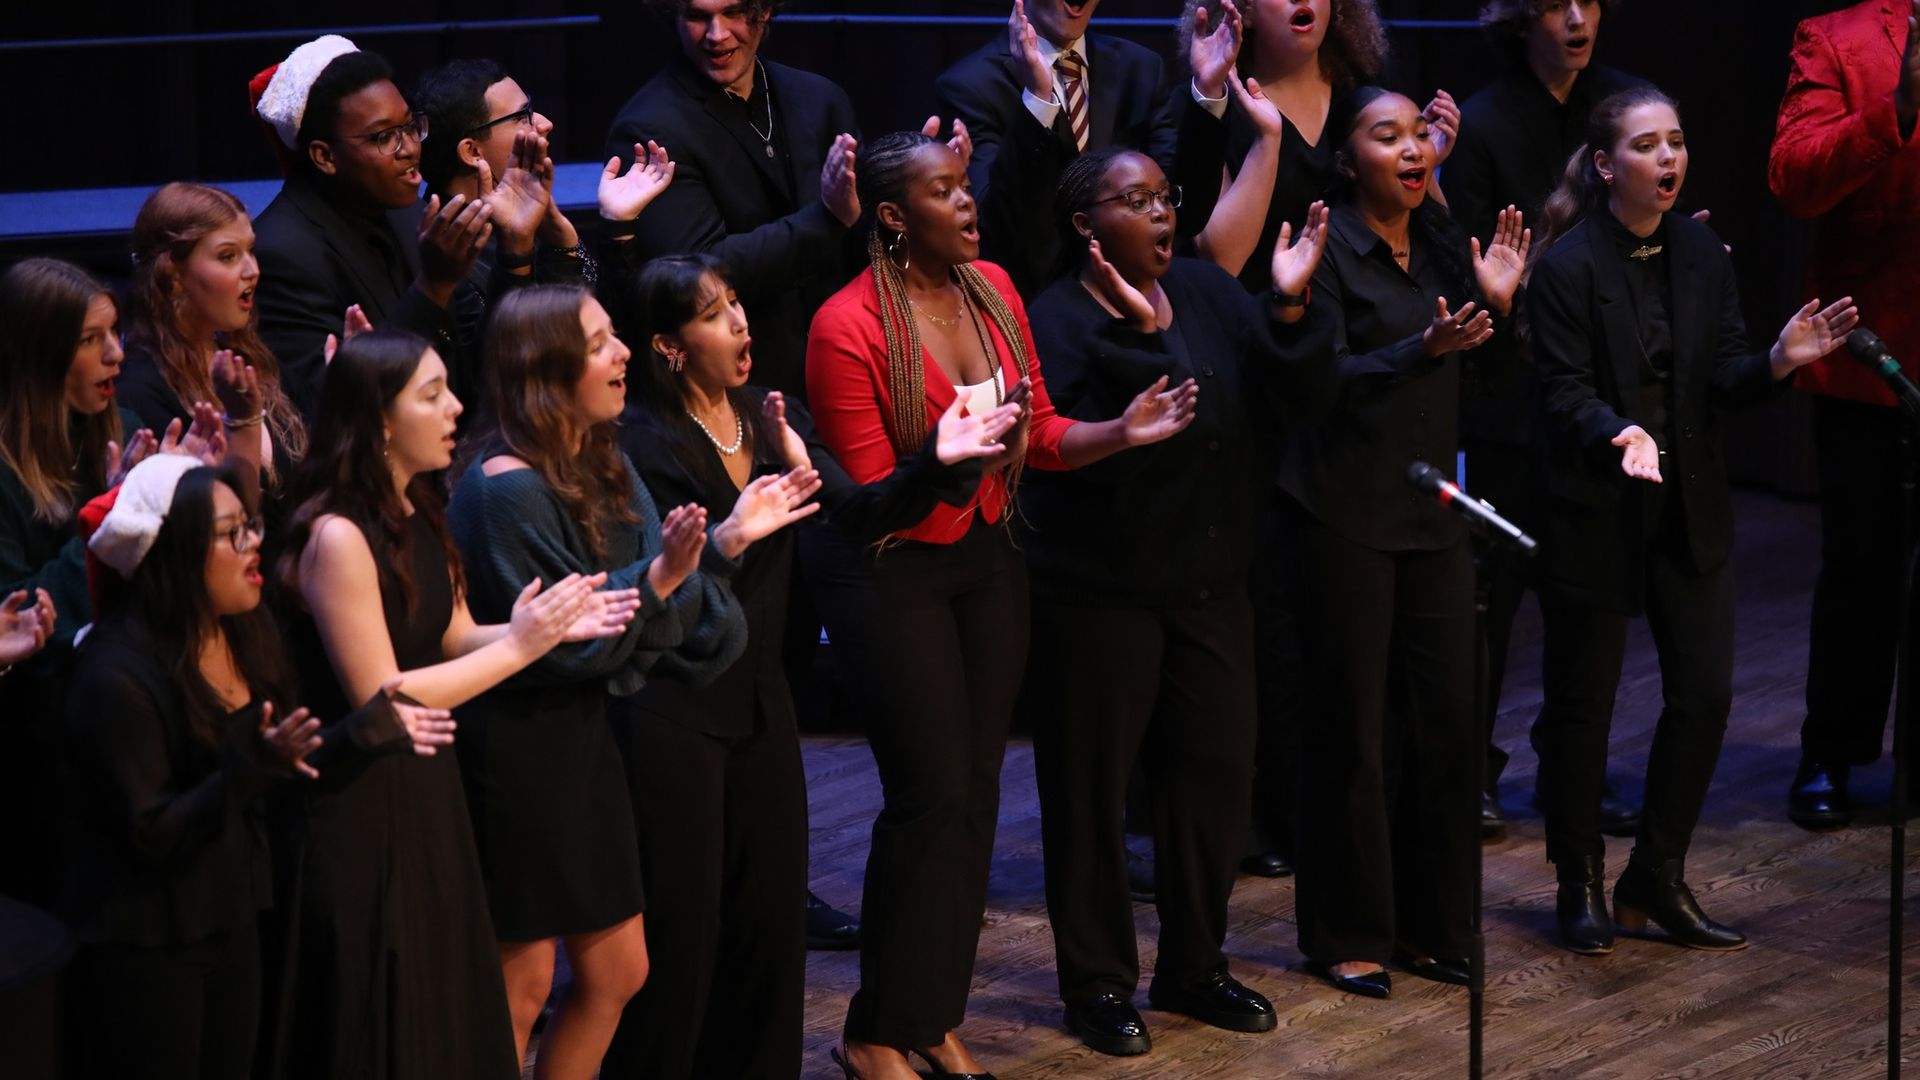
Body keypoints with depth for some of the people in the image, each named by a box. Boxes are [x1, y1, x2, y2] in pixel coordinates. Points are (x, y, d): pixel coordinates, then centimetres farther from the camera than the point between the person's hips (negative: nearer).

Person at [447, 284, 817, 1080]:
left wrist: (727, 540, -3)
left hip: (583, 735, 9)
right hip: (517, 750, -9)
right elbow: (553, 642, -22)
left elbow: (647, 608, 6)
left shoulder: (603, 468, 6)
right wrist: (655, 579, -29)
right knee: (523, 984, 1)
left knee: (617, 970, 13)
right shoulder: (508, 490, -20)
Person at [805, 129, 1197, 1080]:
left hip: (986, 557, 6)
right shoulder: (850, 327, -18)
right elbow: (870, 497, -15)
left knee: (976, 787, 6)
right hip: (892, 573, -6)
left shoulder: (992, 289, 2)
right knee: (934, 793, -8)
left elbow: (1041, 435, 7)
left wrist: (1122, 431, -10)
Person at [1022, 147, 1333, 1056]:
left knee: (1218, 770, 10)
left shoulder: (1204, 291, 5)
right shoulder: (1057, 321, -10)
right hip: (1098, 592, -5)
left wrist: (1287, 308, -17)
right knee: (1091, 788, 3)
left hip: (1208, 579, 5)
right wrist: (1143, 336, -30)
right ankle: (1097, 982, 16)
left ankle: (1193, 966, 26)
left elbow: (1288, 393, -3)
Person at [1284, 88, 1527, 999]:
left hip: (1431, 509, 6)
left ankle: (1430, 927, 18)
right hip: (1345, 513, -6)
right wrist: (1424, 350, -29)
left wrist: (1496, 304, -4)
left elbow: (1487, 380, 14)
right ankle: (1346, 937, 11)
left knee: (1450, 719, 6)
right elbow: (1323, 377, -17)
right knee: (1349, 730, 0)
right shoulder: (1325, 247, -9)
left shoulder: (1442, 243, 11)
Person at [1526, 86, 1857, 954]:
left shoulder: (1702, 255, 6)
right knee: (1582, 702, 5)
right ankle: (1580, 885, 21)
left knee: (1704, 693, 4)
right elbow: (1566, 394, -15)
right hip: (1596, 514, -5)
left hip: (1690, 509, 5)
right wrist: (1620, 434, -34)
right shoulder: (1567, 266, -11)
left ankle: (1655, 880, 18)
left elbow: (1723, 384, 4)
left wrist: (1778, 361, -15)